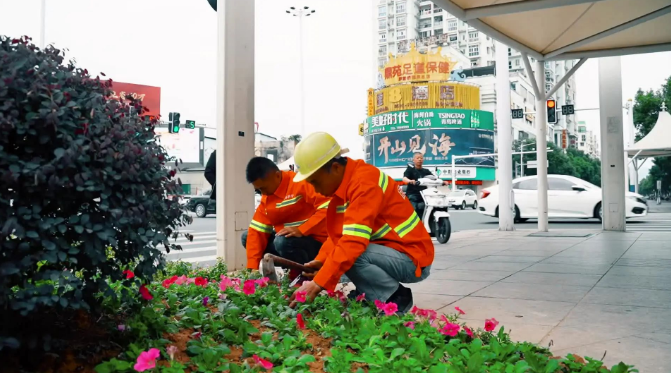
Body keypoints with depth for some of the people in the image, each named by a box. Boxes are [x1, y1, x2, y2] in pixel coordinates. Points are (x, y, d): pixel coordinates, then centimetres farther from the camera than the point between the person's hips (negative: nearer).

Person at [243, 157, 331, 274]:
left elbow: (328, 209, -26)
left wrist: (301, 230, -30)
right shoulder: (266, 198, 5)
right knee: (247, 237, 5)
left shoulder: (302, 182, -17)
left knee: (283, 242, -35)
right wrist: (252, 267, -9)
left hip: (316, 242, -8)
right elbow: (256, 231, 0)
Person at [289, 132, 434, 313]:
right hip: (392, 251, 9)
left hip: (412, 259, -9)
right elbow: (341, 233, 8)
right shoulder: (345, 182, 4)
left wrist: (318, 283, -34)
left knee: (350, 255, -29)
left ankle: (396, 299, -6)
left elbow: (353, 241, -33)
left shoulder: (364, 183, -25)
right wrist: (321, 260, -8)